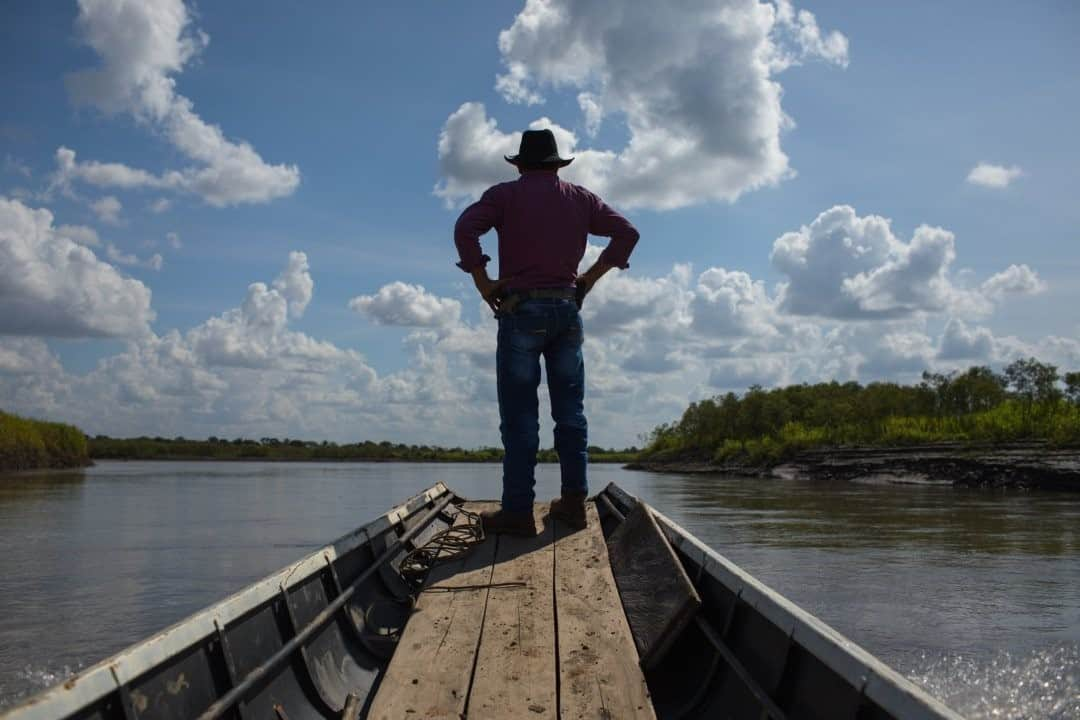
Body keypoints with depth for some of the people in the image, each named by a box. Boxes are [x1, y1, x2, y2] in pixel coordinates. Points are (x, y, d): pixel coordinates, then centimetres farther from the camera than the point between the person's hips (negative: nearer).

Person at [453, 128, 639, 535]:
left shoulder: (506, 195, 5)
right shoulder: (580, 199, 15)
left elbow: (465, 228, -11)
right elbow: (627, 233, 12)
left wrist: (483, 282, -4)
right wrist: (590, 277, 11)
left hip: (521, 310, -3)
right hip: (567, 310, 3)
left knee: (519, 414, -3)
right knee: (570, 410, 8)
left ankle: (518, 511, -3)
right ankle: (574, 502, 8)